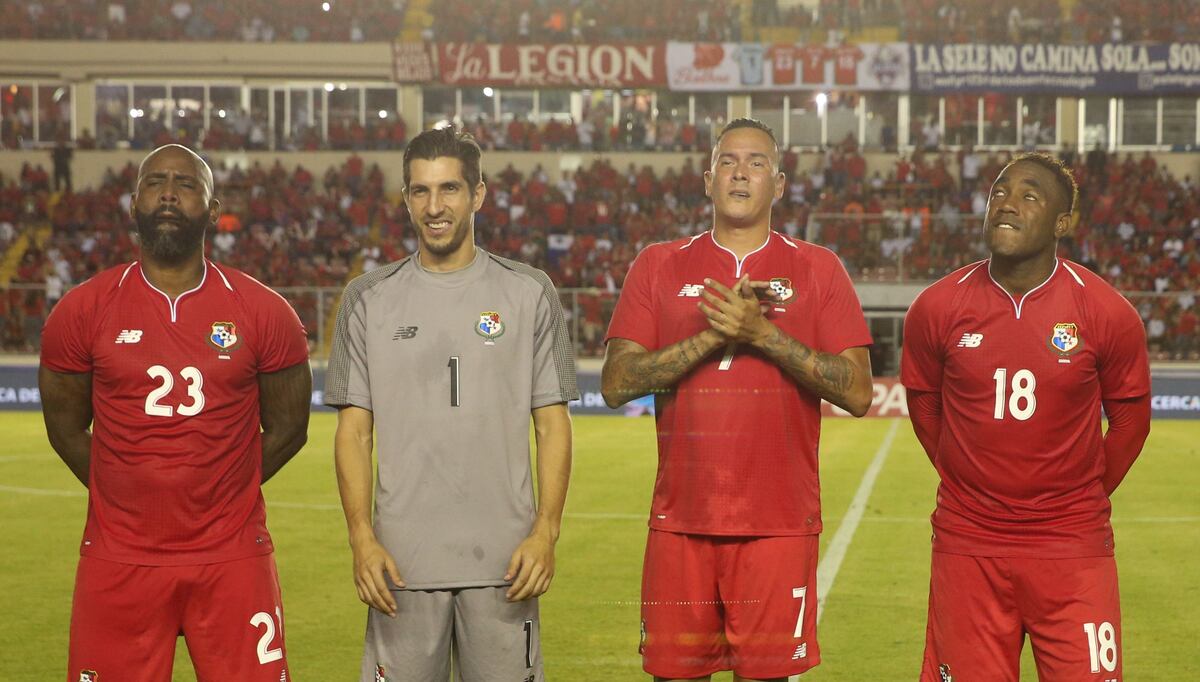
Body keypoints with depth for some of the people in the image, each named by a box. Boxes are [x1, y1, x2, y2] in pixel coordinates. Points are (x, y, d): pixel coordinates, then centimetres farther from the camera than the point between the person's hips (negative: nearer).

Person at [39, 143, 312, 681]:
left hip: (233, 561, 0)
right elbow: (65, 429, 10)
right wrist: (128, 499, 9)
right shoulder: (82, 312, 1)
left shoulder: (264, 313, 0)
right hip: (117, 563, 0)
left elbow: (286, 430, 9)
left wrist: (218, 496, 8)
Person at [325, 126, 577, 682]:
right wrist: (362, 538, -6)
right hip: (401, 558, 1)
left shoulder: (529, 293, 5)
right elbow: (353, 430, 5)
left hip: (504, 559, 0)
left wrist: (546, 532, -6)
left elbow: (552, 424, 4)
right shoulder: (369, 298, 7)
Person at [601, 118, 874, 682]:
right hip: (680, 520, 1)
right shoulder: (659, 265, 9)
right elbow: (616, 383, -1)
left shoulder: (818, 269, 6)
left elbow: (857, 393, -3)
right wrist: (714, 335, -10)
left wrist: (765, 334, -13)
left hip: (778, 524, -1)